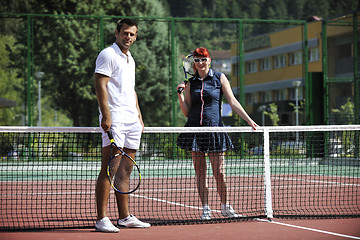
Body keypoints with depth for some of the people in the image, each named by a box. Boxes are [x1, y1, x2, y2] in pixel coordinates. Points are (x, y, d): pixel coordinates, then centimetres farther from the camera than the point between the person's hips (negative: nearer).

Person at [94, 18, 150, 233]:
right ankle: (102, 219, -10)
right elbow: (100, 85, -13)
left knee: (125, 172, 9)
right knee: (109, 169, -10)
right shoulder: (108, 54, -4)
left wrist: (139, 117, 22)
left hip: (131, 121, 8)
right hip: (114, 120, -8)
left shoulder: (130, 59, 22)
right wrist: (106, 115, -21)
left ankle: (125, 217, 13)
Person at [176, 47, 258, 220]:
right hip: (195, 129, 2)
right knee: (200, 172, 2)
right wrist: (180, 94, -2)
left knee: (219, 173, -3)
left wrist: (249, 120, -5)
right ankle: (205, 209, 9)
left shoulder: (219, 78, 5)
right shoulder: (190, 83, 10)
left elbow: (233, 102, 2)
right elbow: (186, 112, 11)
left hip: (214, 128, -2)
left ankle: (225, 206, 15)